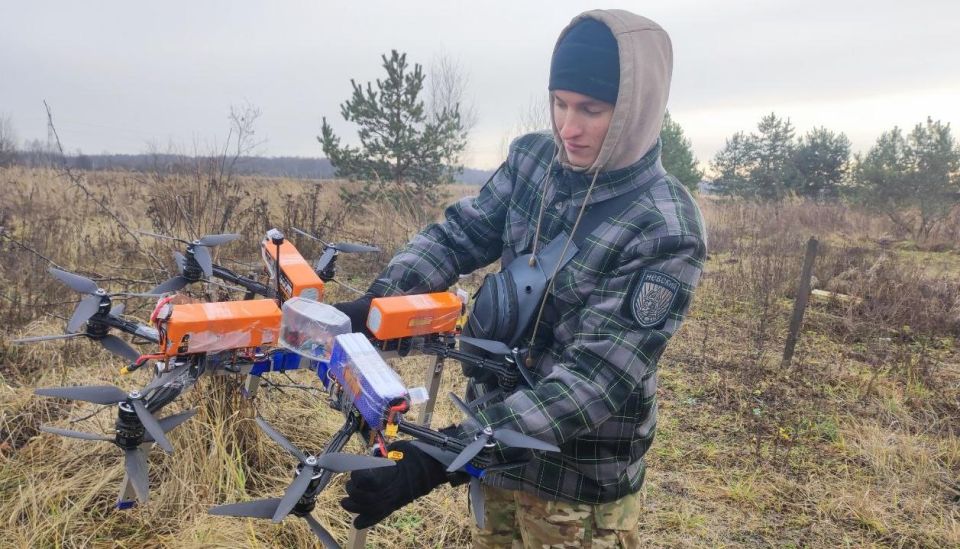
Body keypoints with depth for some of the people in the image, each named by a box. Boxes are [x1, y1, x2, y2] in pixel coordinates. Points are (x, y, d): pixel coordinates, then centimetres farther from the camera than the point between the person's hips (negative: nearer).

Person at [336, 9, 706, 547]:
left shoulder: (665, 231, -24)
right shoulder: (532, 159, -6)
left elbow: (596, 379, -29)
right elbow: (459, 235, -5)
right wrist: (374, 305, -25)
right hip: (496, 441, 5)